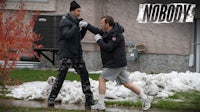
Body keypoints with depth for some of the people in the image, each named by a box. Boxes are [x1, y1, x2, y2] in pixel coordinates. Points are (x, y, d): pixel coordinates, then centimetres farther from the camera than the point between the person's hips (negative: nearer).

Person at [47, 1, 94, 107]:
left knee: (84, 75, 0)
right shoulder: (65, 22, -7)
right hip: (66, 55, -7)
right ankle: (51, 98, 1)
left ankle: (89, 98, 4)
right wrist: (76, 26, -19)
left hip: (77, 55, 7)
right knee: (60, 77, -7)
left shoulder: (74, 22, 16)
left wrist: (84, 29, 5)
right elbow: (67, 35, -22)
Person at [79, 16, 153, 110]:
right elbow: (97, 31, 22)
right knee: (126, 83, 10)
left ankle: (100, 104, -3)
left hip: (116, 63, -10)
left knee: (102, 79, -4)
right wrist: (87, 25, 12)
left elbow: (108, 47, -25)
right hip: (119, 63, 10)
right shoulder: (108, 32, 11)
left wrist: (99, 40, -12)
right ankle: (145, 98, 11)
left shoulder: (116, 35, -18)